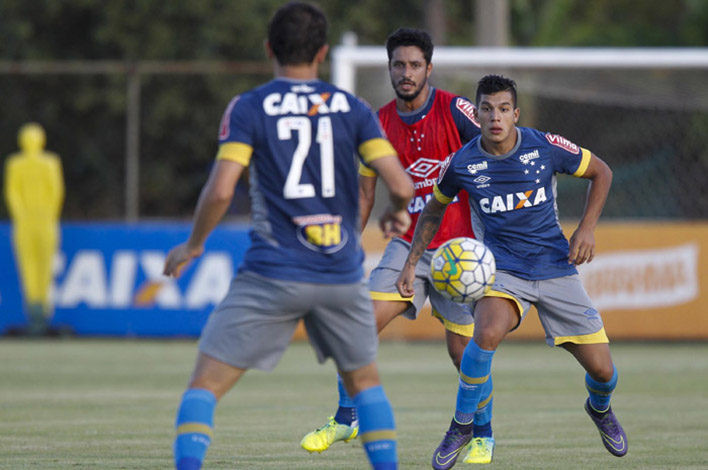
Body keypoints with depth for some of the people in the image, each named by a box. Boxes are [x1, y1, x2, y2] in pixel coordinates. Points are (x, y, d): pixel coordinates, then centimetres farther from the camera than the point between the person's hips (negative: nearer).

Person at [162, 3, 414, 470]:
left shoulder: (248, 108, -2)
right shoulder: (351, 108, 4)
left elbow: (220, 191, -12)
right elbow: (401, 186, -3)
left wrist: (193, 245, 5)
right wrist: (398, 213, 21)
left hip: (273, 274, -3)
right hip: (341, 274, 3)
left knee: (206, 384, 1)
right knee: (365, 380, 24)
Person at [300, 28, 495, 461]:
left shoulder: (455, 110, -11)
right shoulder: (380, 124, 2)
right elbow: (365, 191, 11)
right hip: (409, 244, 4)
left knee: (463, 348, -2)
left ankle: (483, 434, 18)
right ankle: (347, 420, 5)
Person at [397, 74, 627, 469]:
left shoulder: (545, 147, -9)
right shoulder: (462, 163, -7)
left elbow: (602, 172, 6)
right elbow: (434, 209, 13)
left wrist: (587, 228, -5)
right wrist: (412, 263, 8)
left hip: (556, 269, 1)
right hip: (502, 271, -1)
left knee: (602, 371, -1)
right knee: (487, 333, -35)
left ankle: (600, 408, 40)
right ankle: (461, 428, -13)